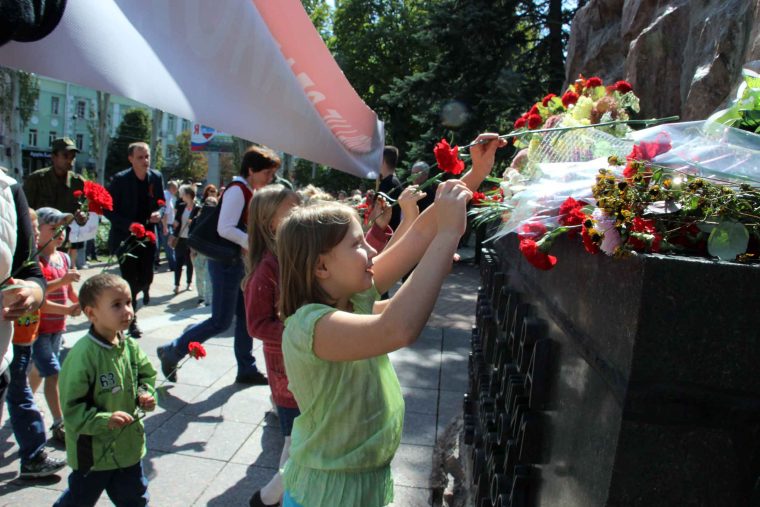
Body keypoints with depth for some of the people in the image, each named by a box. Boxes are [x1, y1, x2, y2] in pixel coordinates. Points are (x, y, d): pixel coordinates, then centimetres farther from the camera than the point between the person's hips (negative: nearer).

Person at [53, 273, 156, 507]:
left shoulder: (130, 346, -6)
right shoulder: (82, 355, -26)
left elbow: (147, 374, 9)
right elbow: (72, 407, -22)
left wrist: (146, 394, -9)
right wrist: (105, 420, -31)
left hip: (129, 445, 5)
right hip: (93, 452, -5)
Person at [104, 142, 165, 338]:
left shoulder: (156, 177, 0)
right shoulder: (120, 179, -11)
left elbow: (161, 202, 12)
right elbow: (108, 209, -9)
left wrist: (158, 213, -10)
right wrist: (128, 225, -21)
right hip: (125, 237, -4)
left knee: (146, 277, 8)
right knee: (130, 279, -4)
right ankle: (131, 320, 13)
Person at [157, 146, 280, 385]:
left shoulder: (248, 192, 13)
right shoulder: (237, 190, -16)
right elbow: (225, 229, -24)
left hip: (238, 262, 9)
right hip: (226, 263, -9)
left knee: (246, 316, 10)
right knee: (221, 321, -3)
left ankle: (246, 369, 20)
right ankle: (172, 351, 13)